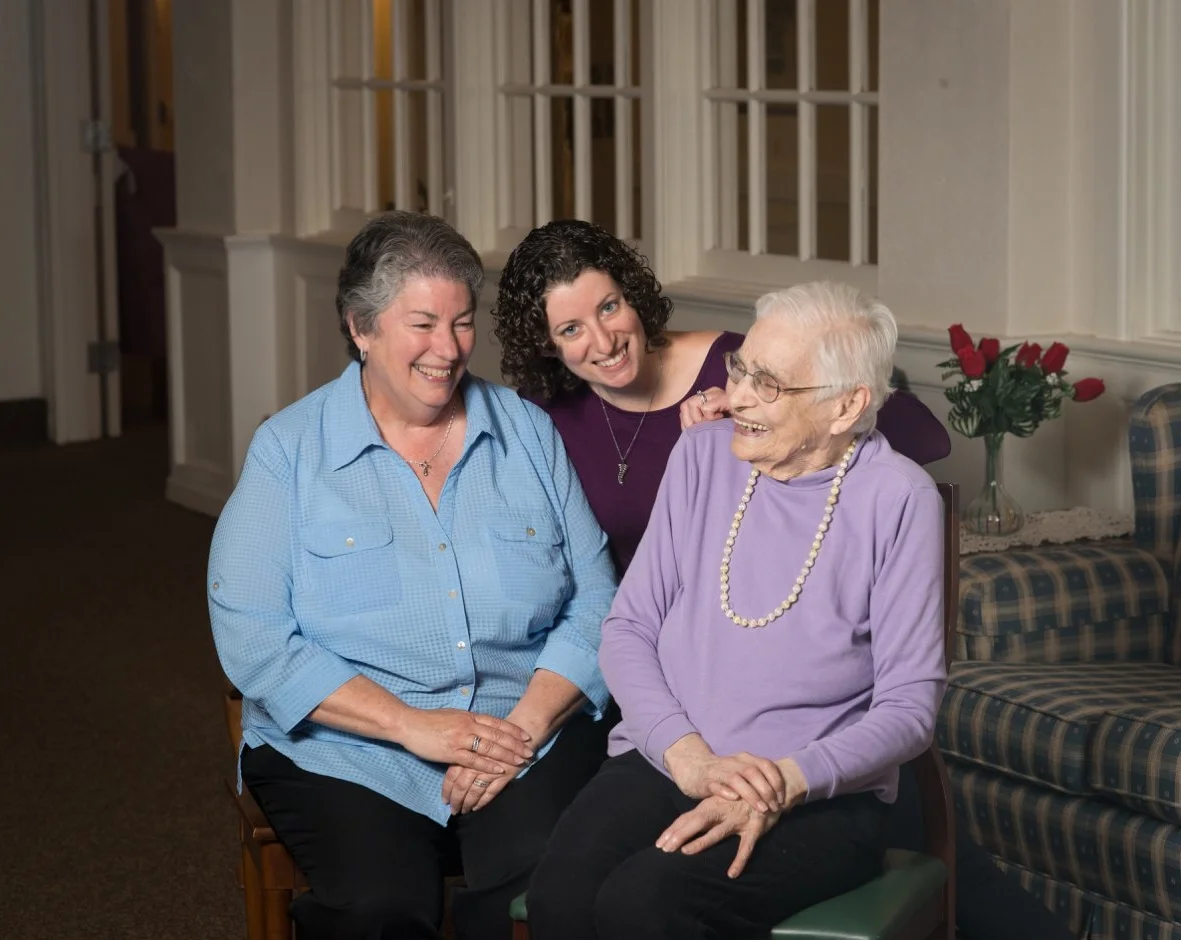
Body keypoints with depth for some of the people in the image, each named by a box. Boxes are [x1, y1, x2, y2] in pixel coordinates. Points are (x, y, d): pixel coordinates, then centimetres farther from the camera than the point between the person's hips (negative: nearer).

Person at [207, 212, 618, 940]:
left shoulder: (528, 433, 11)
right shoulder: (289, 451, 3)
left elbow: (595, 606, 7)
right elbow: (252, 639, -7)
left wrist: (526, 725, -11)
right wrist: (412, 724, -14)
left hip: (529, 735, 2)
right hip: (346, 752, -2)